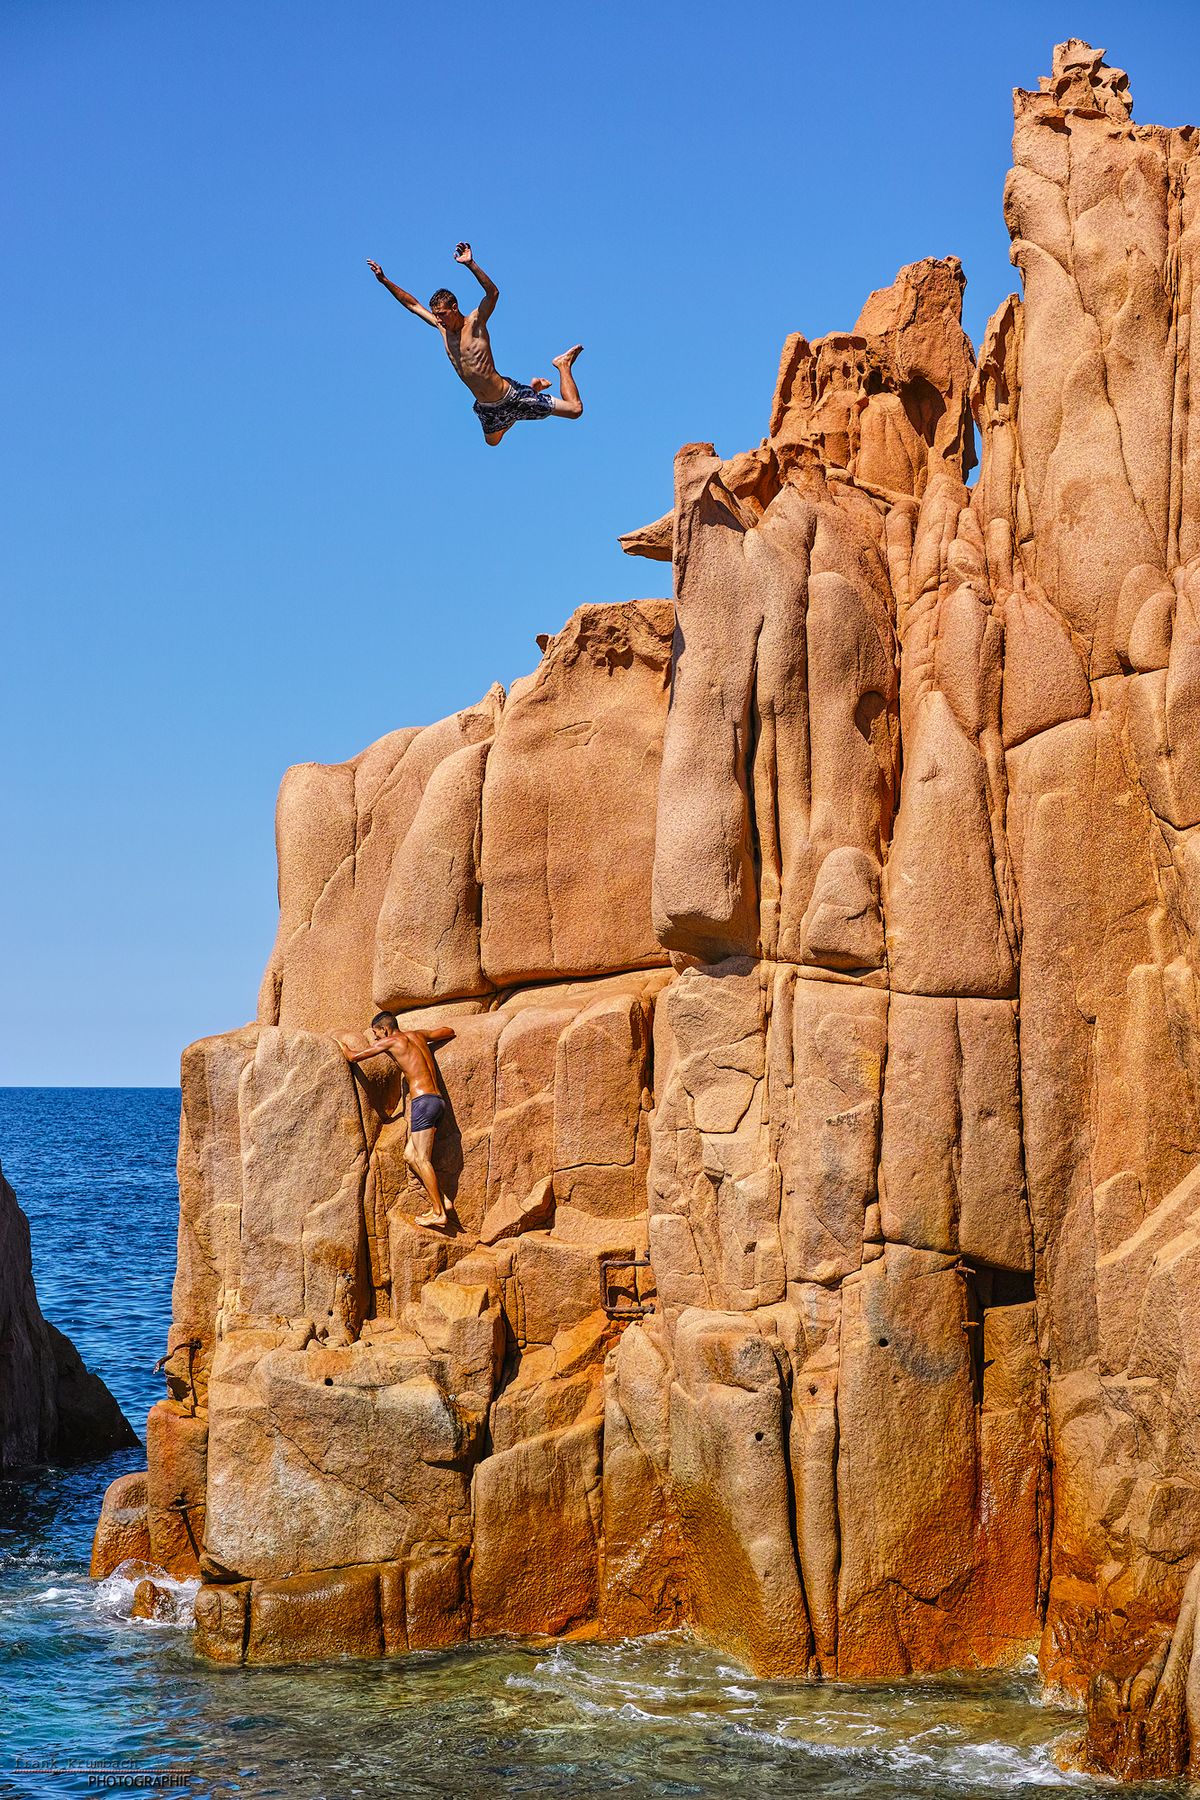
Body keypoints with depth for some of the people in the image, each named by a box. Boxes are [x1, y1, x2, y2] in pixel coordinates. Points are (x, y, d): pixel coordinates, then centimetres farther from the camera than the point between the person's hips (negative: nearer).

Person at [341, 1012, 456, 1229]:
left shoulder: (391, 1041, -1)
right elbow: (448, 1031, 36)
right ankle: (438, 1202, 4)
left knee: (421, 1159, -7)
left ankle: (439, 1212, -11)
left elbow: (353, 1056, 3)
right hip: (436, 1100, 9)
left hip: (423, 1101, -9)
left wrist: (340, 1043, 24)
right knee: (410, 1155, 10)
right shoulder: (418, 1036, 19)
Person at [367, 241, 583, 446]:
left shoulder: (475, 322, -17)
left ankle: (563, 365, 23)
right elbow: (413, 304, 10)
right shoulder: (442, 328, 0)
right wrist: (384, 280, 6)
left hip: (510, 396, -8)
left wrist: (471, 264, -47)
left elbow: (493, 293, -35)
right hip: (486, 408, 8)